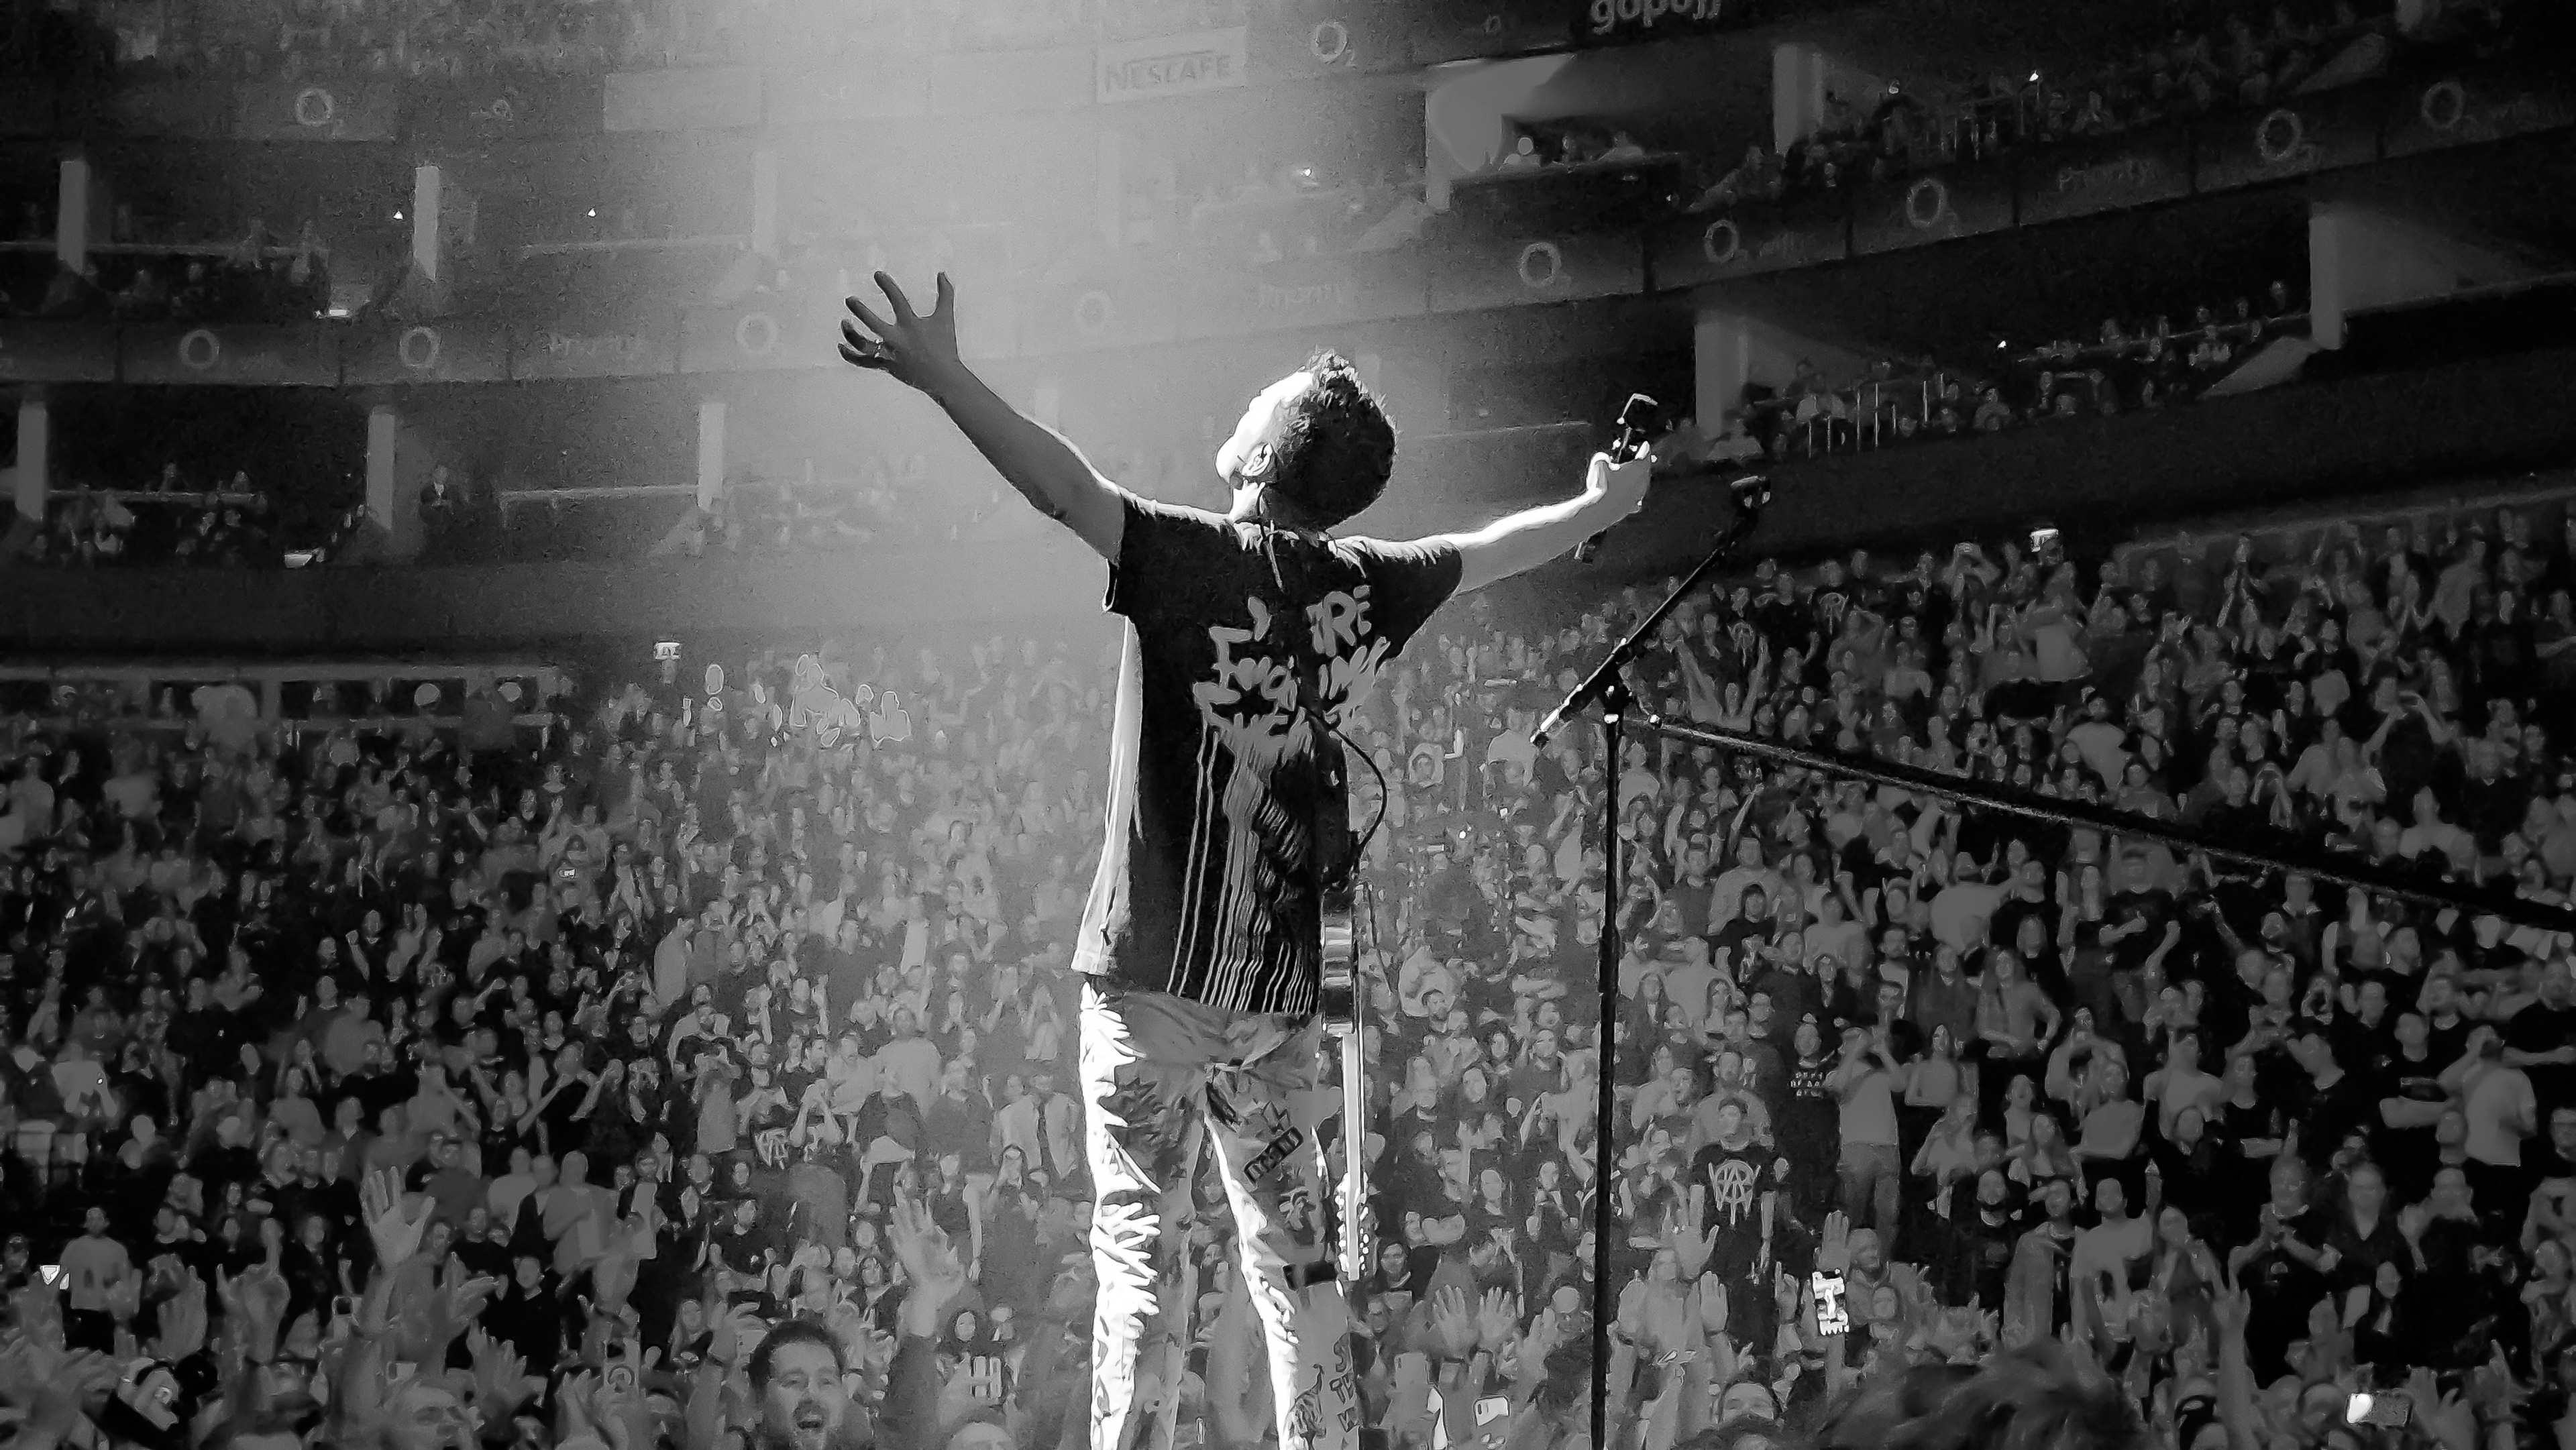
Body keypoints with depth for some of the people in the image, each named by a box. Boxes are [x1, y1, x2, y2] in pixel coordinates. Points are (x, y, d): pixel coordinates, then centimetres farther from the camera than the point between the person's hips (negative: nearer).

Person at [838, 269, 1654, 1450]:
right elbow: (1490, 551, 24)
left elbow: (1060, 485, -23)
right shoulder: (1361, 591, 6)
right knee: (1294, 1252, 10)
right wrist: (1601, 507, 42)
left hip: (1153, 973, -5)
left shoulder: (1187, 559, -10)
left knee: (1141, 1247, -5)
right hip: (1284, 990, 5)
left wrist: (939, 376, -25)